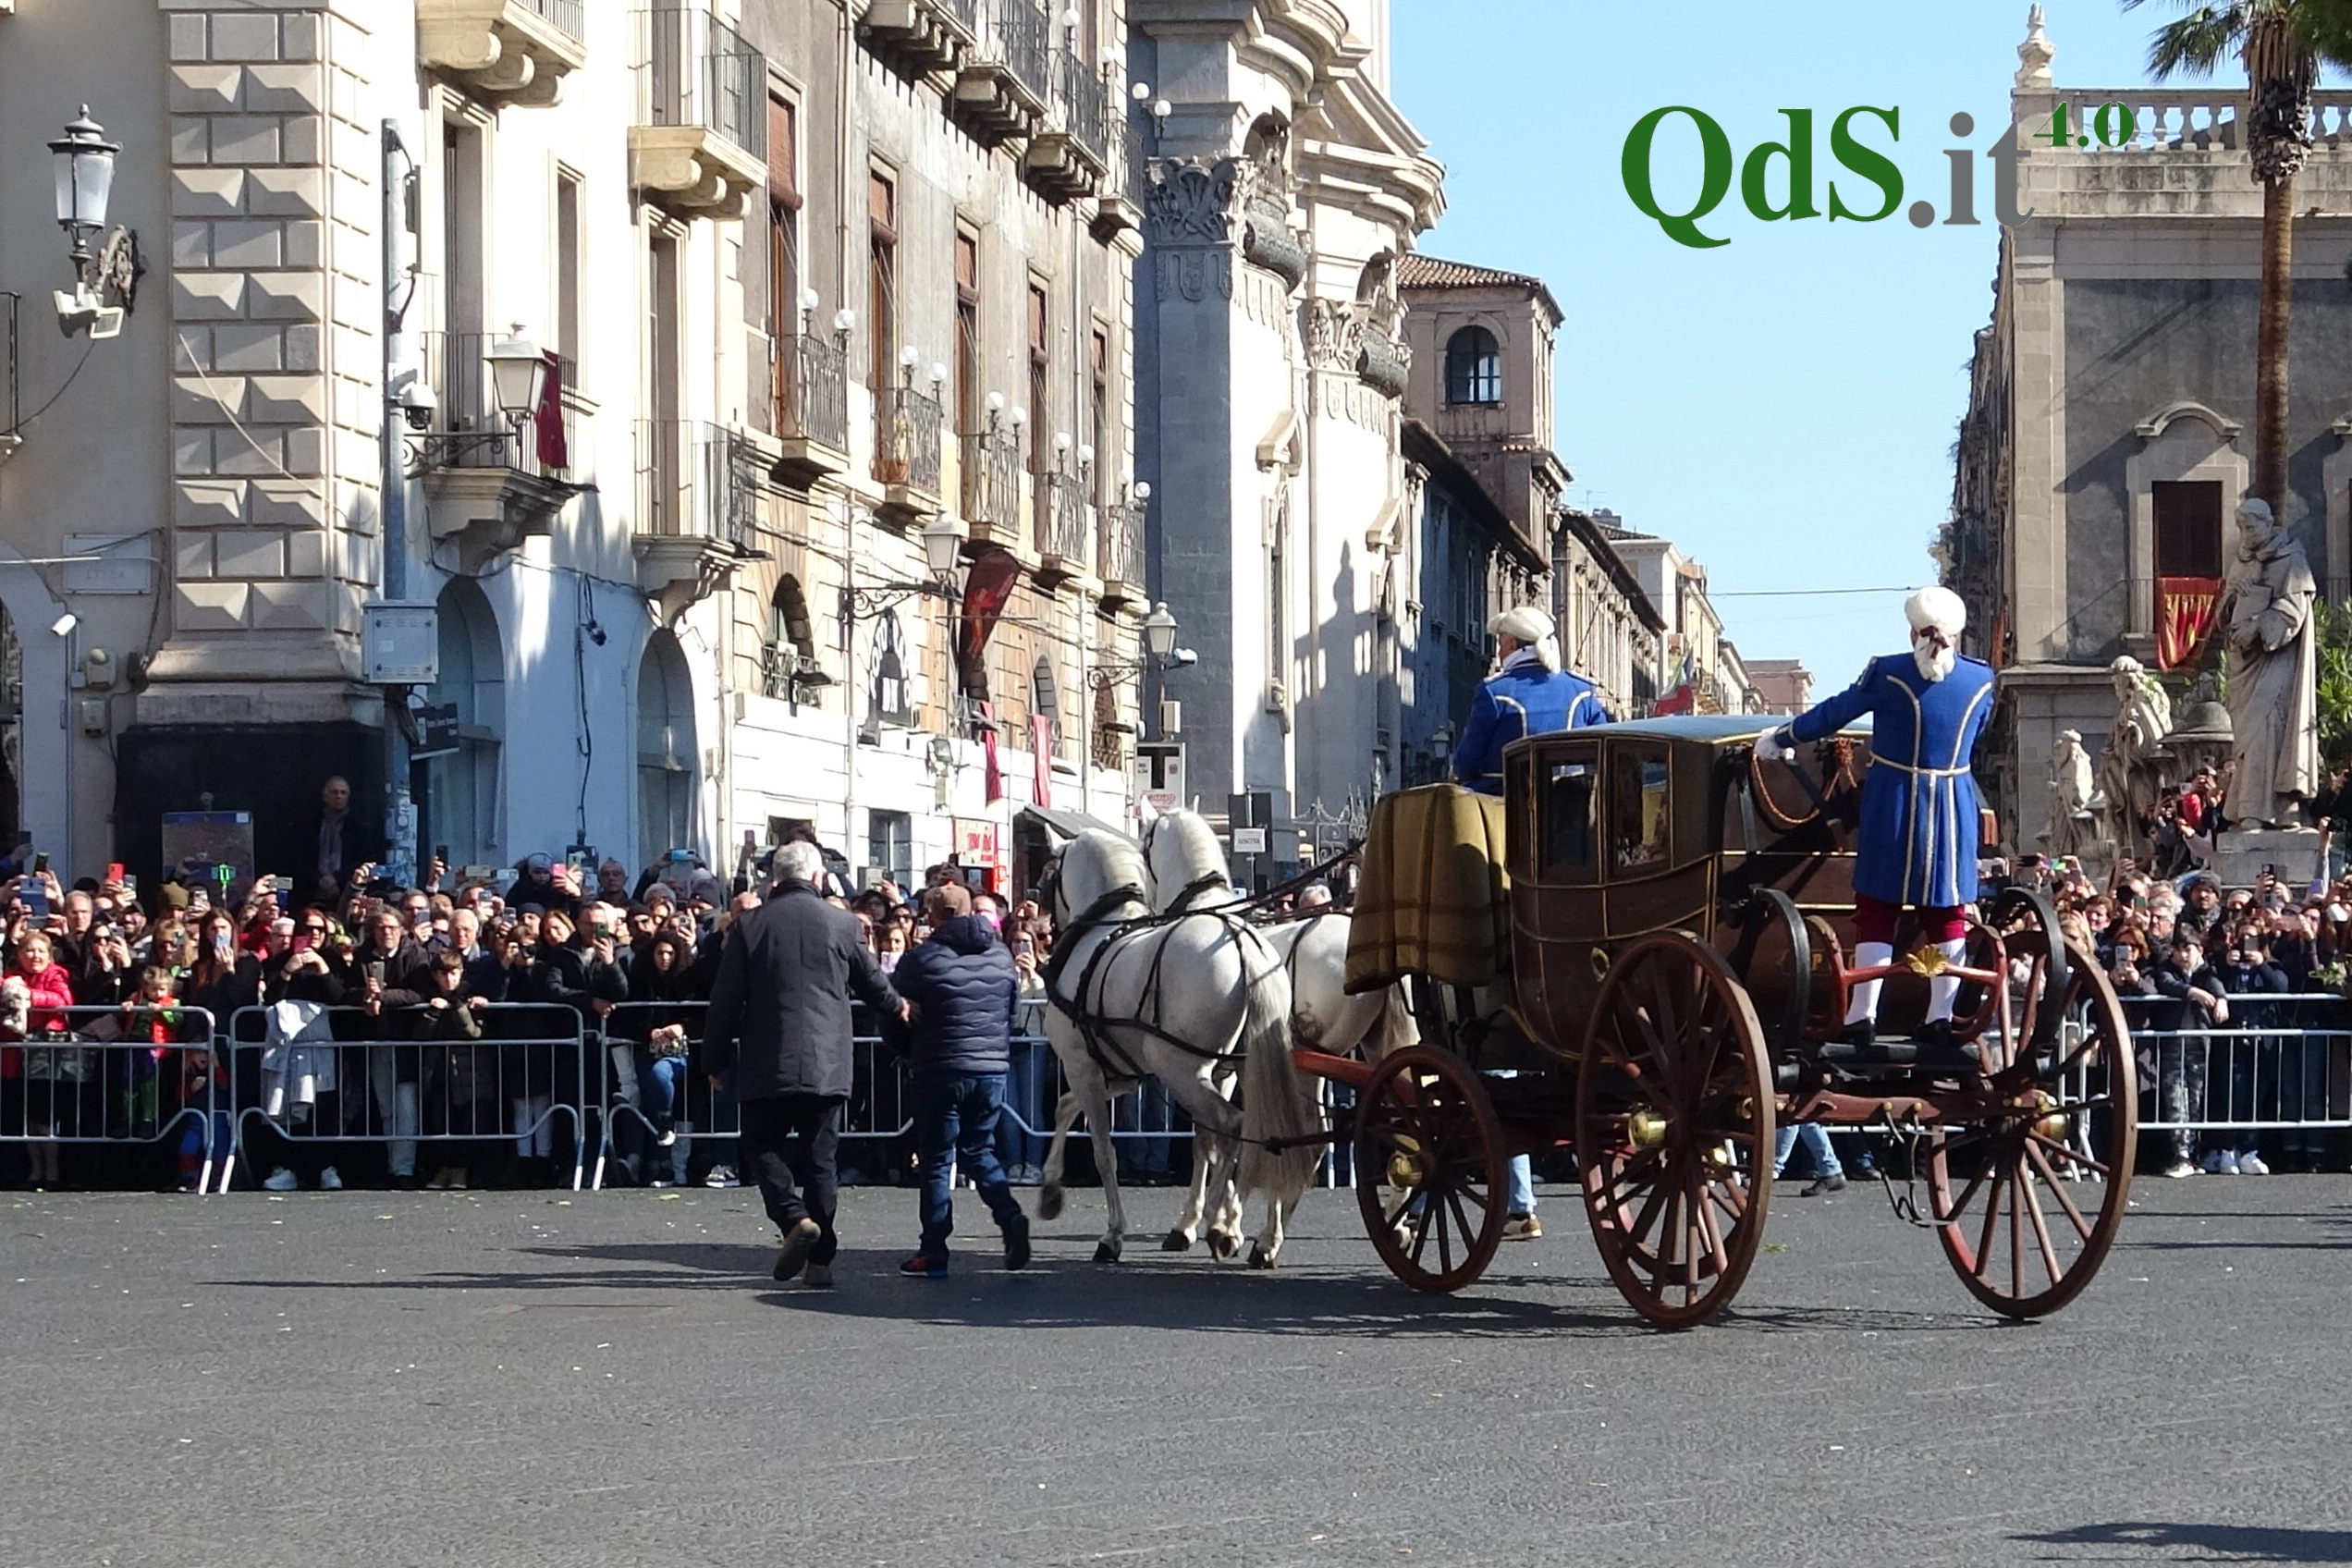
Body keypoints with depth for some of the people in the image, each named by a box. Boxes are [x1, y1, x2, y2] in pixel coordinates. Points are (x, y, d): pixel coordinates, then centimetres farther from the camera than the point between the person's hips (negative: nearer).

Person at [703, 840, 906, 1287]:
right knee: (820, 1155, 7)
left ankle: (795, 1218, -16)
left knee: (762, 1146, 9)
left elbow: (725, 1000, 0)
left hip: (766, 1066, -2)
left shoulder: (748, 926, -2)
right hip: (826, 1065, 2)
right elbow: (872, 981, 16)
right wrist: (896, 1007, 39)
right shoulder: (842, 923, 1)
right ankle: (821, 1258, 5)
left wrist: (716, 1061, 11)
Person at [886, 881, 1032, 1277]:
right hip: (993, 1067, 4)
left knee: (937, 1160, 4)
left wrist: (908, 1054, 14)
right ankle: (1009, 1214, -6)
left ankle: (934, 1252, 3)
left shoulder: (921, 960, -11)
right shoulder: (1001, 955, 4)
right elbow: (1014, 1005, 14)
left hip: (940, 1070, -4)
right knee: (979, 1149, 18)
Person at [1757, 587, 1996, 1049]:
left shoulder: (1888, 673, -10)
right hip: (1953, 808, 2)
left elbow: (1833, 713, -1)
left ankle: (1862, 1017, 0)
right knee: (1946, 912, 10)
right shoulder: (1981, 680, 0)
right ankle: (1941, 1017, 10)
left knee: (1877, 910, 3)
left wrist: (1778, 740, 13)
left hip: (1893, 802, -2)